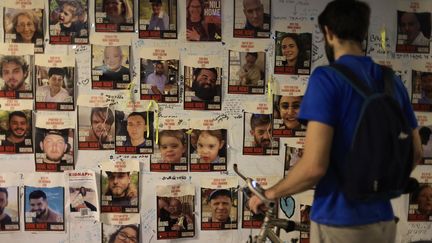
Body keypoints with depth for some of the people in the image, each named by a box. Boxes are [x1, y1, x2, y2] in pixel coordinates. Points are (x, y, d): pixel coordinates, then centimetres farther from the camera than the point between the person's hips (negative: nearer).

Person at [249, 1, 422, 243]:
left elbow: (314, 166, -21)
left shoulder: (327, 77, -14)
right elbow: (416, 154, 12)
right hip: (383, 220, 6)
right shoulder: (393, 81, 5)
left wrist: (270, 193, -5)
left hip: (339, 222, -6)